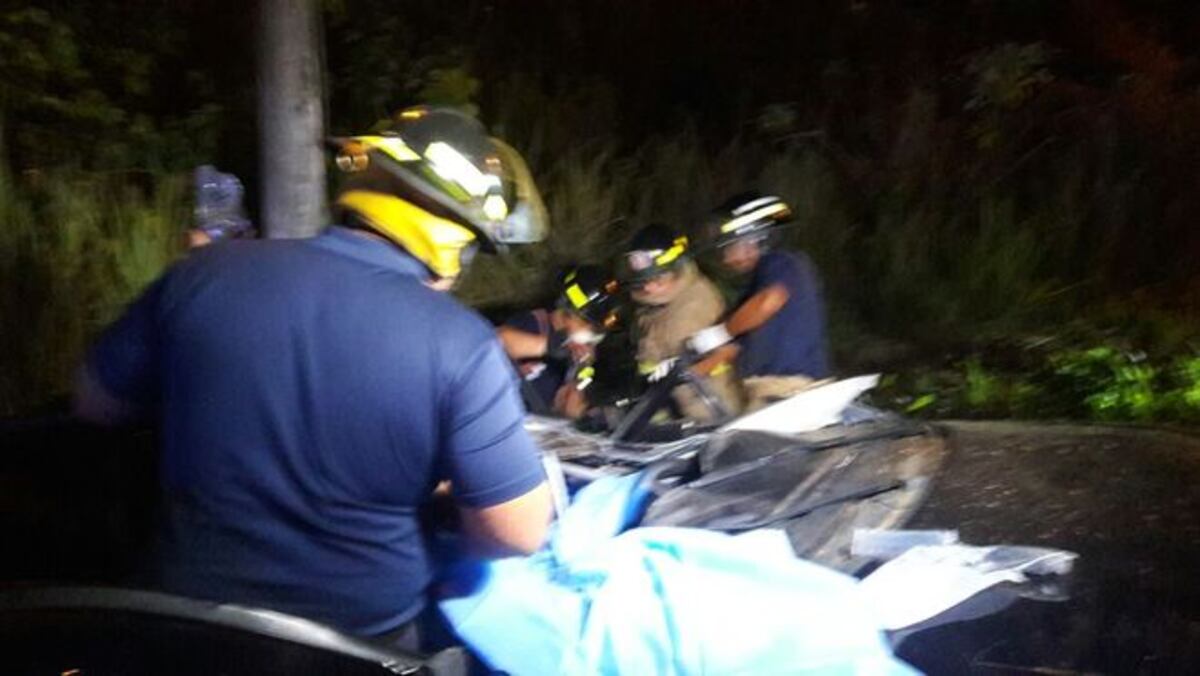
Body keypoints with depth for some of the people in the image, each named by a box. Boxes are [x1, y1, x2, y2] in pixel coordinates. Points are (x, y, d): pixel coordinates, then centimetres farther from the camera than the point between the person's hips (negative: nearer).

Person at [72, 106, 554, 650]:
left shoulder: (204, 274, -13)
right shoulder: (460, 345, -23)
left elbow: (95, 405, 2)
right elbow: (517, 532, -19)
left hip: (191, 617, 3)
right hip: (366, 638, -2)